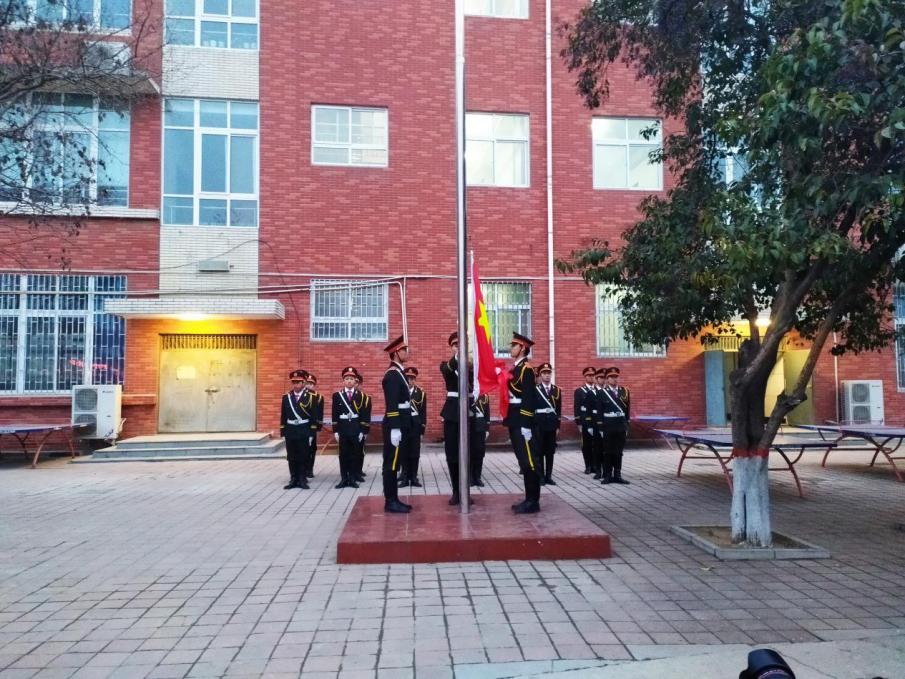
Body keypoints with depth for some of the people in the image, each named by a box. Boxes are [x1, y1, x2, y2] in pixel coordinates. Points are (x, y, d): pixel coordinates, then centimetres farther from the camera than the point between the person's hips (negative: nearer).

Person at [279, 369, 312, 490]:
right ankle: (293, 480, 15)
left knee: (303, 456, 3)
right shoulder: (286, 397, 6)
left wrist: (312, 432, -8)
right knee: (291, 457, 7)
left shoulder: (310, 396, -3)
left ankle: (302, 480, 11)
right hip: (290, 430, 3)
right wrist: (282, 431, 2)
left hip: (303, 431, -3)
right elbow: (283, 415, 7)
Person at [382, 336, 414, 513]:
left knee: (394, 463, 13)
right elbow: (391, 405, -21)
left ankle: (394, 500, 19)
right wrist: (394, 429, -24)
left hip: (401, 425, 10)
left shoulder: (399, 372, 16)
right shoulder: (392, 374, -15)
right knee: (391, 464, -4)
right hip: (396, 426, -10)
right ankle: (390, 502, 1)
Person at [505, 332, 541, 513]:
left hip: (522, 422, -10)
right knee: (524, 461, 12)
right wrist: (511, 422, 16)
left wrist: (526, 425, -22)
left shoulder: (526, 369, -12)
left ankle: (533, 501, 0)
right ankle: (529, 499, 18)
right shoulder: (516, 368, 17)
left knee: (529, 461, -5)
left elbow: (529, 398, -18)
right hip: (515, 422, 10)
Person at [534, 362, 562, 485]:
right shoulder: (534, 389, 0)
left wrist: (558, 425, 4)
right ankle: (541, 476, 6)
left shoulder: (557, 390, 10)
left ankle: (549, 476, 12)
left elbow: (559, 409, 10)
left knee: (550, 452, 6)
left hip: (552, 424, 3)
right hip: (539, 424, -3)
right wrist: (532, 425, -8)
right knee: (539, 452, 0)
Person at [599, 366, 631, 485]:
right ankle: (607, 476, 10)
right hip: (608, 427, -3)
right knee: (608, 452, 4)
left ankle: (617, 475, 14)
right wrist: (600, 427, -9)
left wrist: (626, 425, 6)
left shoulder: (624, 391, 7)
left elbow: (627, 409, 9)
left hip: (621, 427, 3)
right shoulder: (602, 392, -4)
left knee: (618, 452, 8)